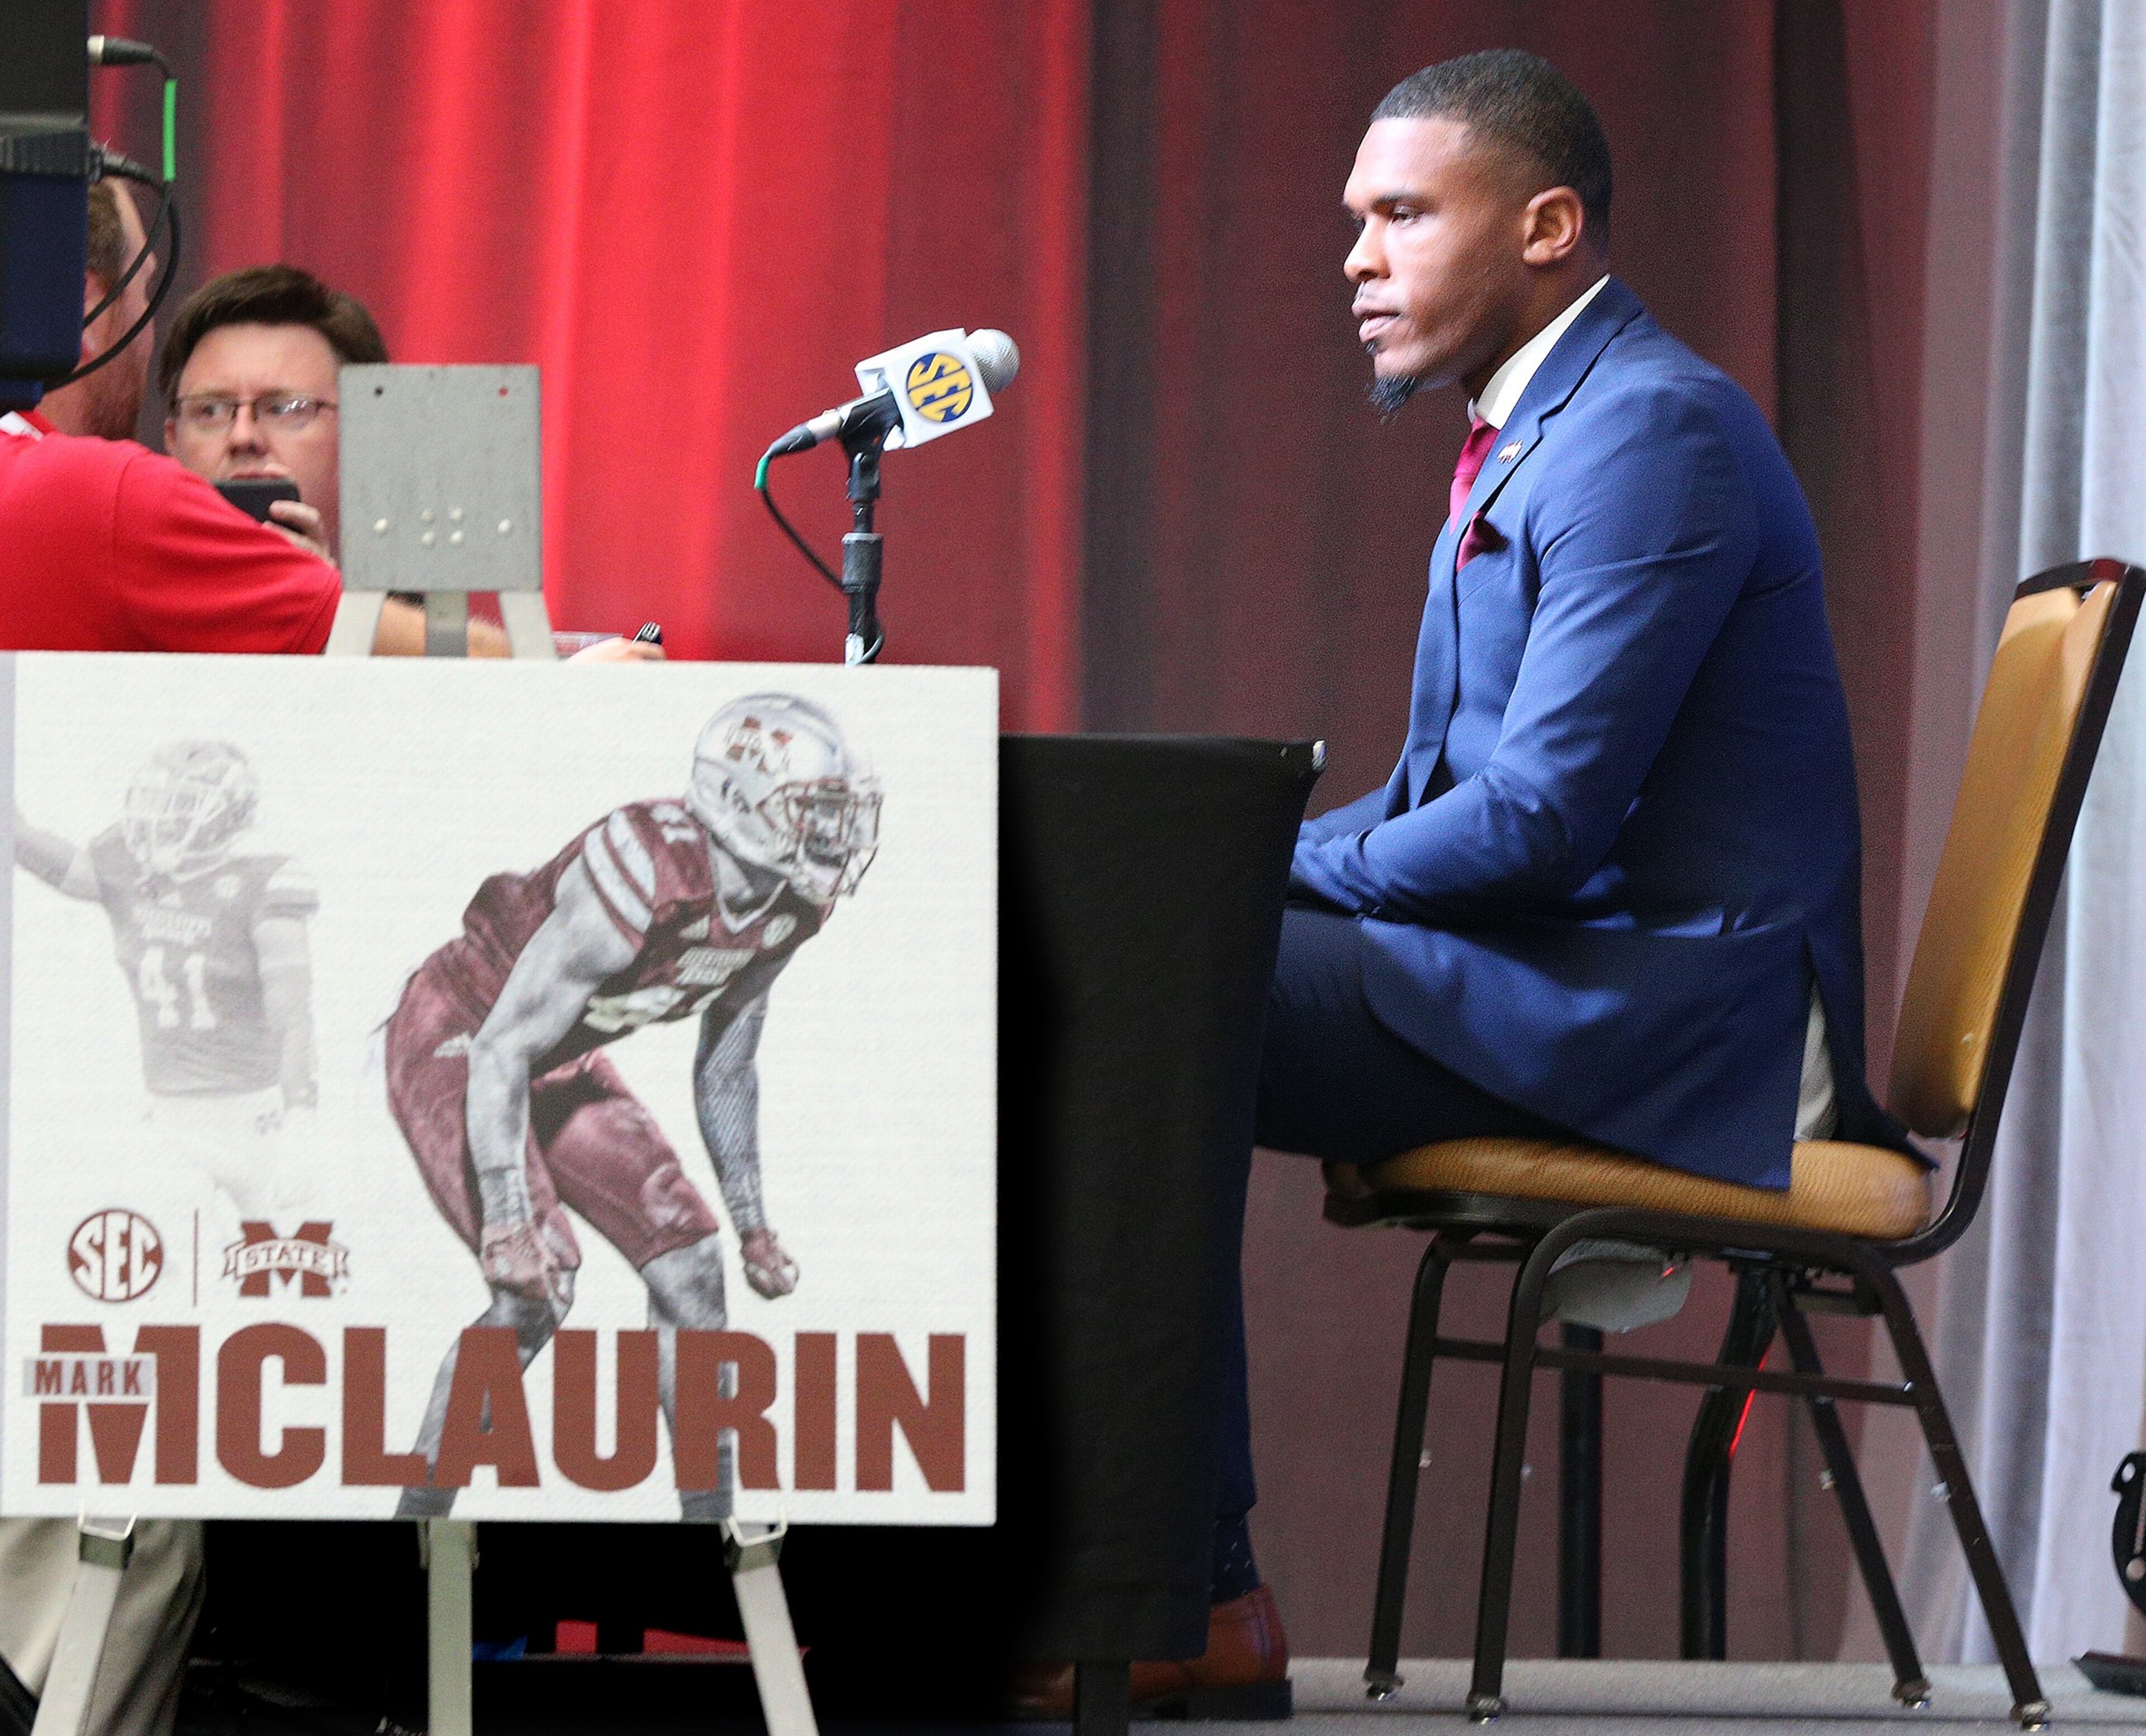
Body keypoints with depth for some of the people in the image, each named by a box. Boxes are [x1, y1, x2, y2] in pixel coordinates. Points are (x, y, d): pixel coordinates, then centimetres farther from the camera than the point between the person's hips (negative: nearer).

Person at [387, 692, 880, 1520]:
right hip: (452, 1044, -8)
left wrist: (752, 1225, 8)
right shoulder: (648, 883, -35)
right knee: (537, 1284, -22)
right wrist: (510, 1223, -34)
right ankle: (420, 1508, -11)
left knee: (690, 1258, -2)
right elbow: (501, 1053, -32)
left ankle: (712, 1515, 5)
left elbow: (726, 1070, 7)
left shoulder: (785, 907, -9)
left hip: (562, 1066, 8)